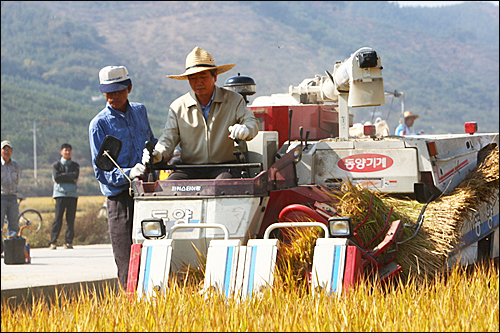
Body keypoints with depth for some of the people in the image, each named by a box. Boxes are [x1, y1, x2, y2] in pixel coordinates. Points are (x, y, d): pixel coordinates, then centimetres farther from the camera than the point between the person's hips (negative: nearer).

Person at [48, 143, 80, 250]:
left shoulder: (75, 165, 15)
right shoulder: (56, 165, 10)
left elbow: (76, 175, -6)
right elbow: (56, 177, -7)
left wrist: (62, 176, -6)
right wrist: (70, 178, -8)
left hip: (72, 194, 2)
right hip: (60, 194, -2)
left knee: (71, 219, -1)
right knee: (58, 218, -8)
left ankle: (68, 241, 4)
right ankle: (53, 242, -6)